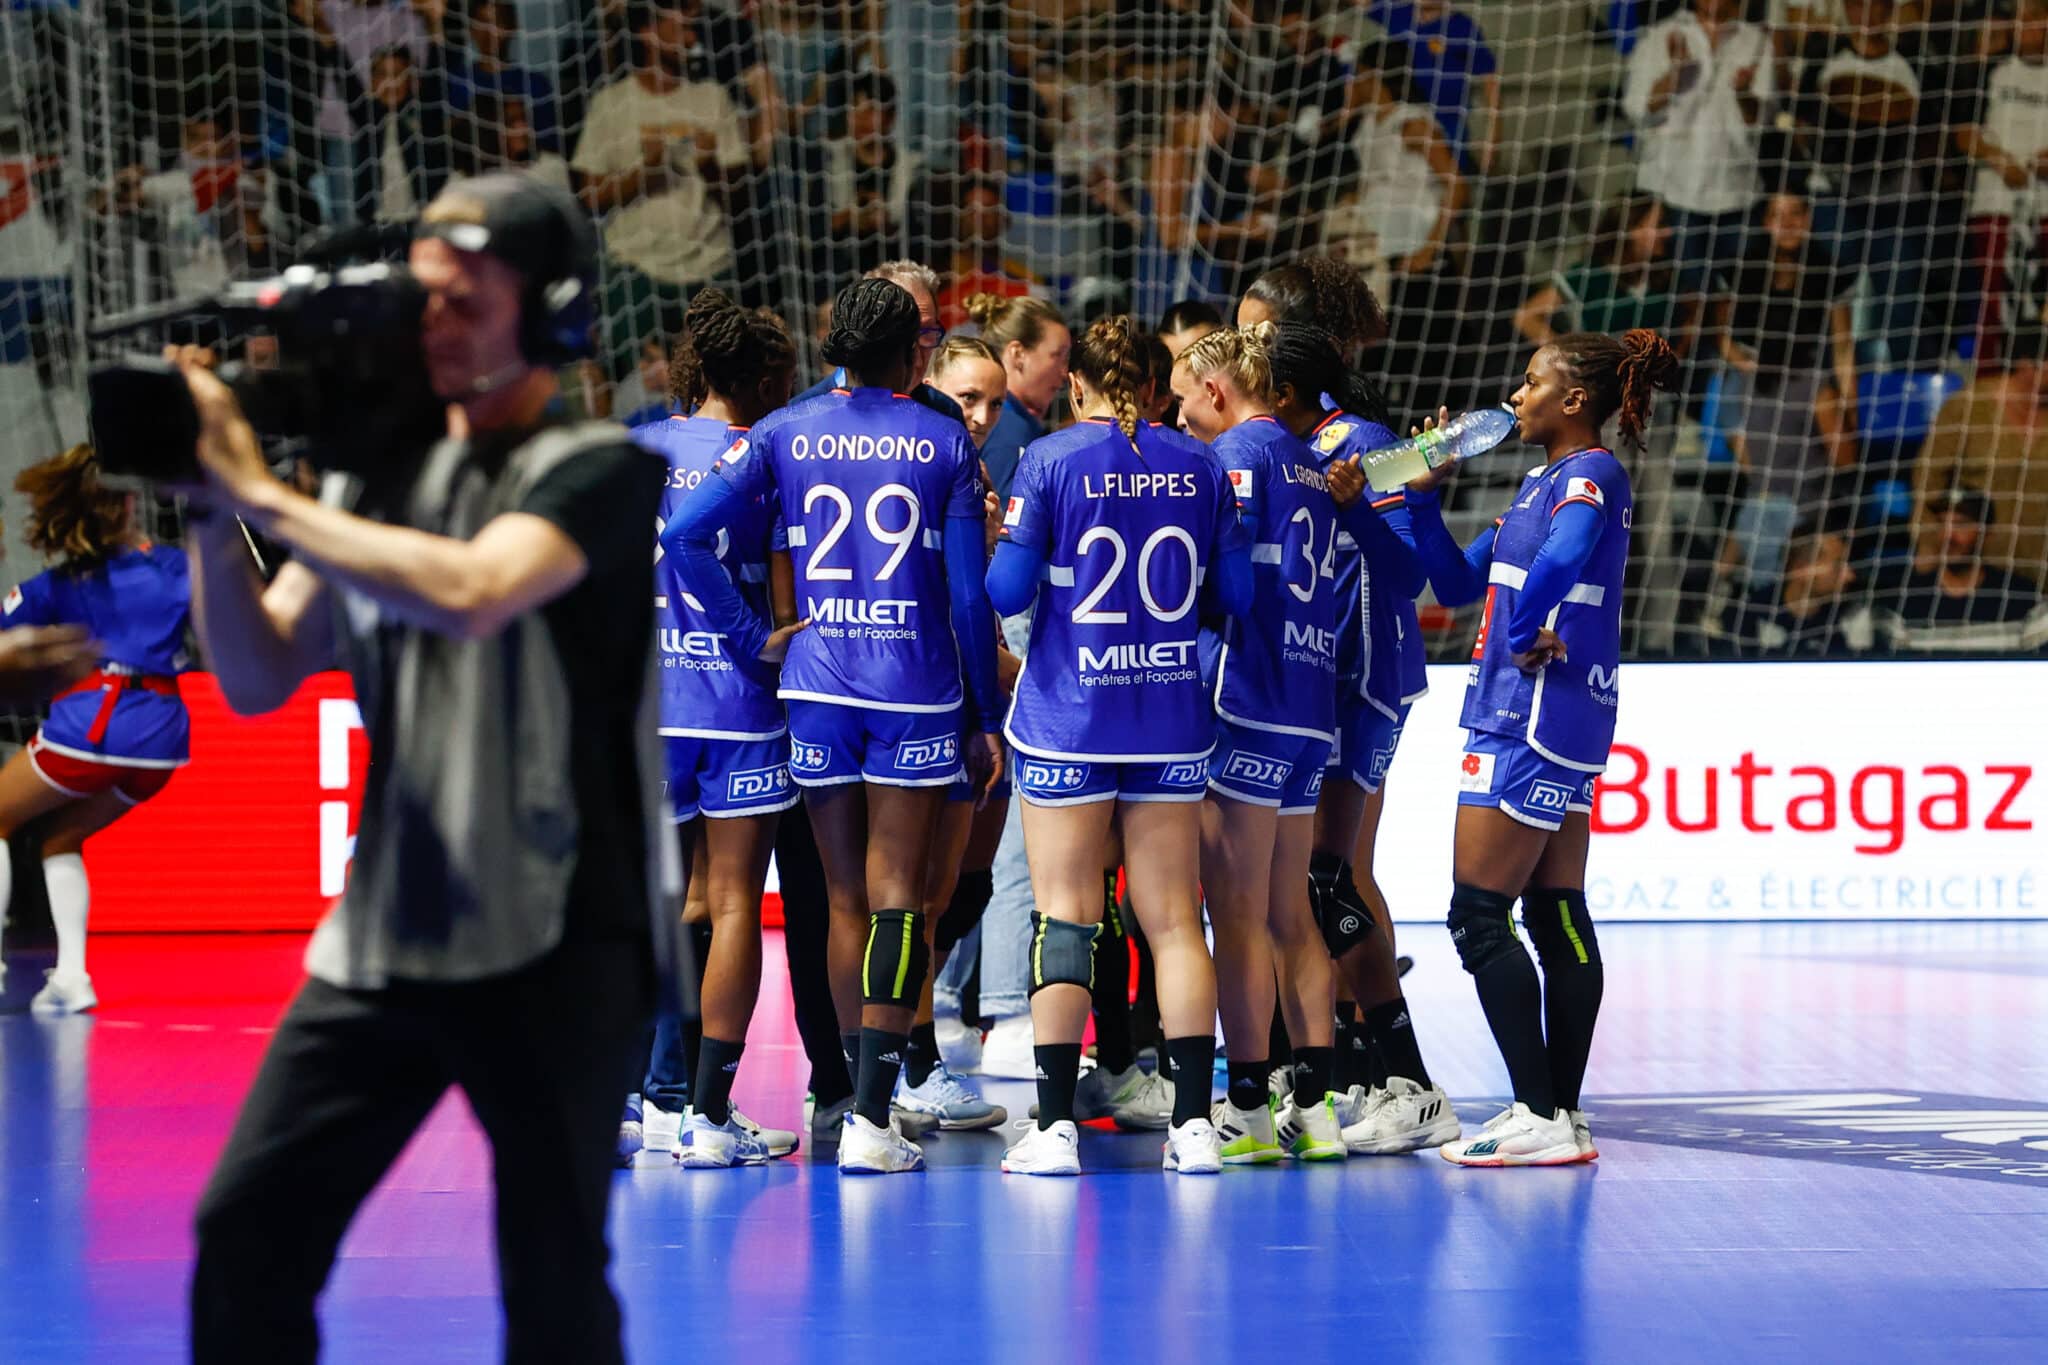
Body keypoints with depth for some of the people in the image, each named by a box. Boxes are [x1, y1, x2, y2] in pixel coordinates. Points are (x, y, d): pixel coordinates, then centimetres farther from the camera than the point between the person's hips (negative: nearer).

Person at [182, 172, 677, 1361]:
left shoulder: (600, 470, -6)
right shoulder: (382, 475, 13)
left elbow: (471, 592, -25)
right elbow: (259, 678, 12)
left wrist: (265, 495, -18)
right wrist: (212, 516, -3)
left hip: (557, 948, -6)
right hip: (381, 940, 6)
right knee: (247, 1230, 0)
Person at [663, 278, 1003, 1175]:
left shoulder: (786, 434, 2)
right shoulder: (943, 443, -2)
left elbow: (684, 535, -9)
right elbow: (968, 594, -2)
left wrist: (752, 635, -1)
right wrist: (985, 717, 6)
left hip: (816, 685, 2)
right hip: (915, 690, -2)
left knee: (845, 900, 12)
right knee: (896, 897, -2)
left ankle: (863, 1098, 17)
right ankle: (871, 1117, -11)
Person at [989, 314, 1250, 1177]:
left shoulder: (1050, 462, -7)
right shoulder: (1199, 467, 3)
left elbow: (1007, 589, -11)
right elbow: (1235, 593, 4)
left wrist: (998, 543, 10)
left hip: (1067, 717, -3)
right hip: (1171, 718, 3)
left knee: (1064, 918, 0)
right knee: (1173, 918, 6)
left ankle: (1055, 1125, -3)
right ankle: (1194, 1122, 4)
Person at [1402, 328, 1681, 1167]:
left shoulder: (1591, 475, -13)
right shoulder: (1544, 482, 17)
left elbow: (1561, 557, -35)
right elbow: (1459, 581, 21)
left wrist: (1524, 636, -22)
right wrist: (1425, 497, 11)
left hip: (1533, 720, -10)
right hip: (1559, 721, 10)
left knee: (1479, 916, -9)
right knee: (1558, 915, 10)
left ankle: (1539, 1116, -9)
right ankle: (1563, 1114, 12)